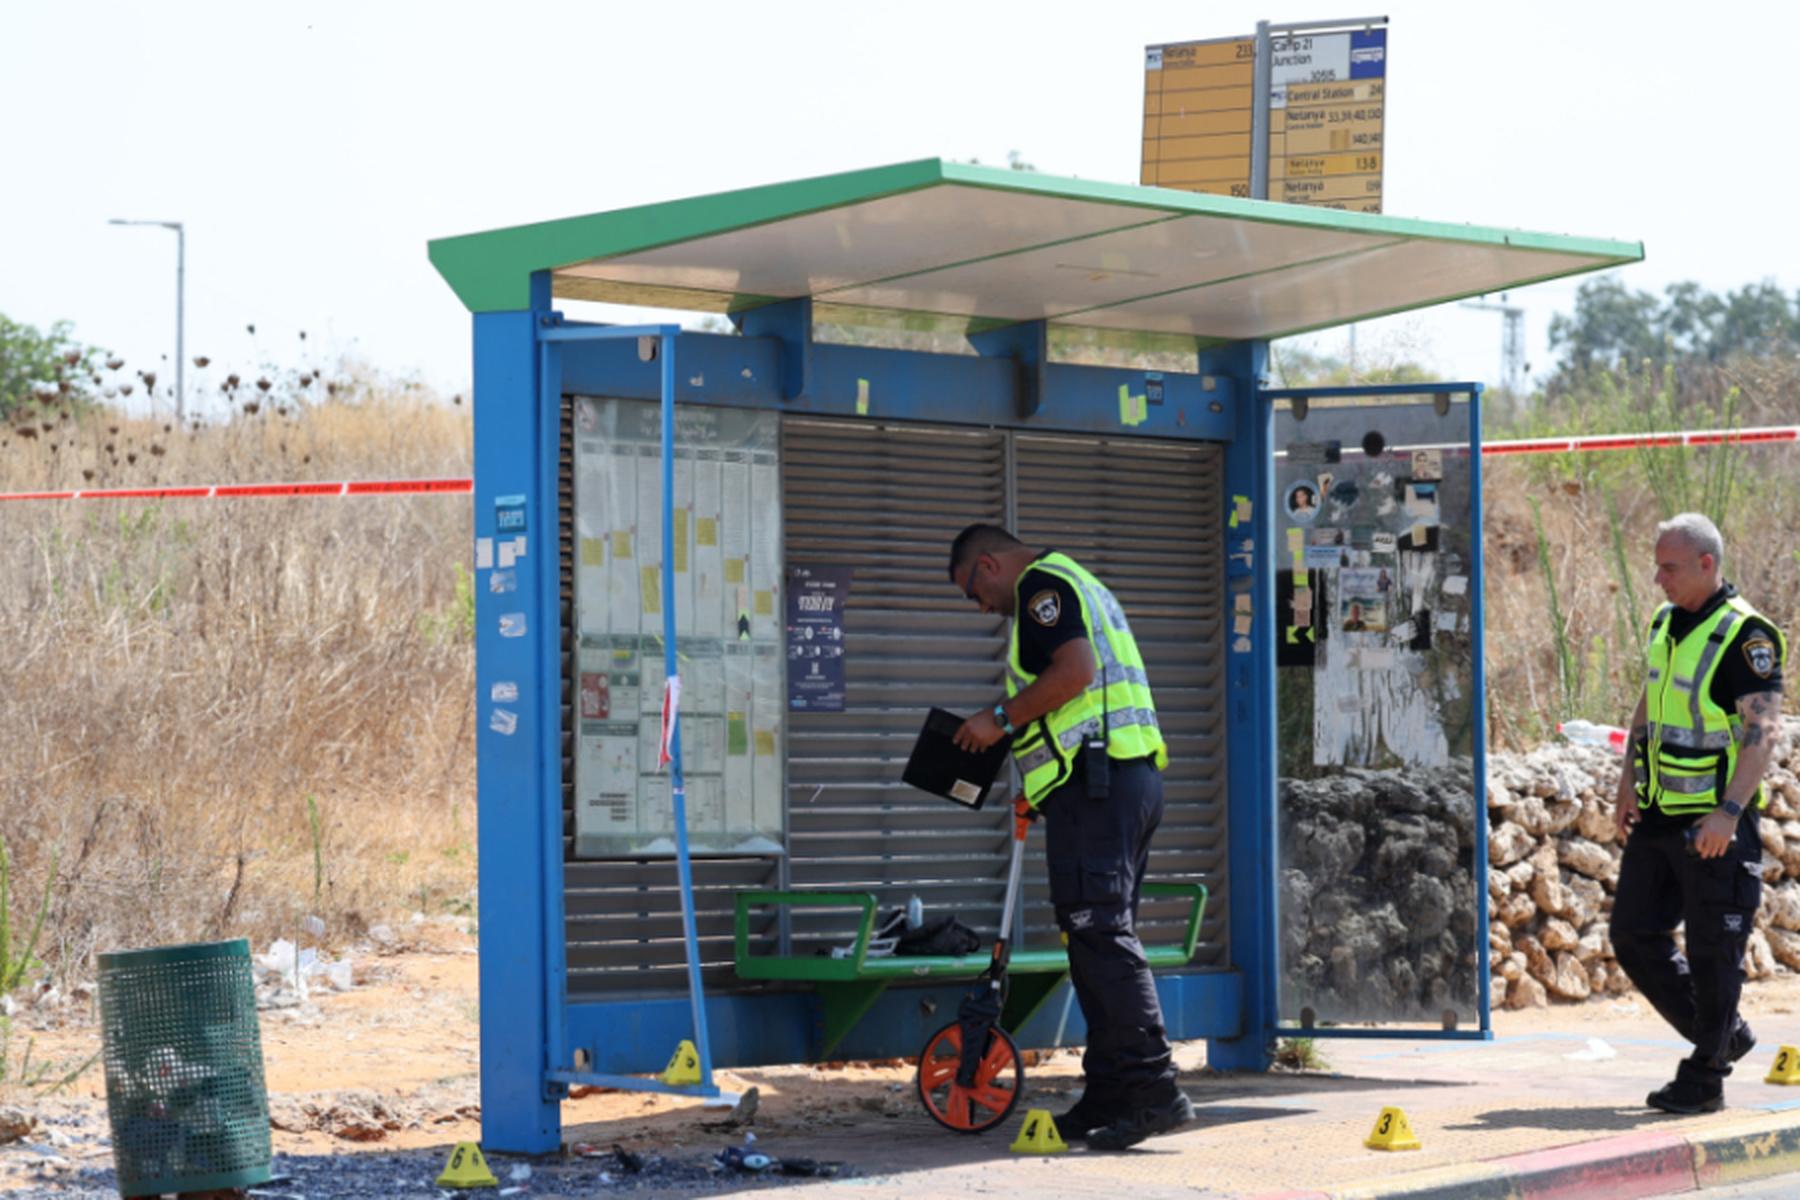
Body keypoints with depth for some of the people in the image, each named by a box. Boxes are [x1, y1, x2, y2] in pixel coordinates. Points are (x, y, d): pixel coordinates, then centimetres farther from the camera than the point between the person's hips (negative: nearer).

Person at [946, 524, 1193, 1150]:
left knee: (1099, 929, -14)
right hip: (1132, 775, 11)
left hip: (1095, 778, -11)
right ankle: (1109, 1094, 11)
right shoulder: (1082, 585, 28)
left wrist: (1003, 717, -10)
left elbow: (1075, 670, -19)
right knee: (1099, 933, 11)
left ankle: (1154, 1089, -20)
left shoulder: (1043, 583, -4)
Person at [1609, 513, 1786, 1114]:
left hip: (1716, 825, -8)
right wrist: (1629, 782, 11)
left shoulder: (1746, 636, -14)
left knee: (1712, 951, 0)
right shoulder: (1666, 623, 10)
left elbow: (1762, 730, -20)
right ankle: (1724, 1035, 24)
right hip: (1659, 818, 8)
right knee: (1634, 935, 9)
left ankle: (1705, 1078, 10)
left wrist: (1729, 812, -26)